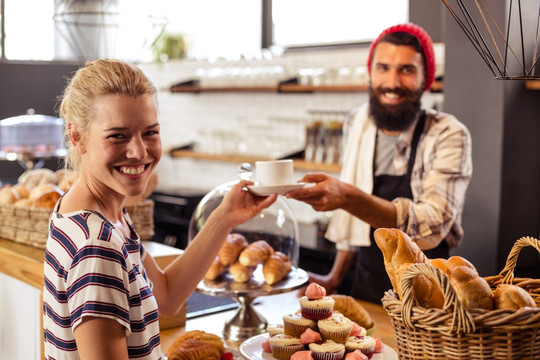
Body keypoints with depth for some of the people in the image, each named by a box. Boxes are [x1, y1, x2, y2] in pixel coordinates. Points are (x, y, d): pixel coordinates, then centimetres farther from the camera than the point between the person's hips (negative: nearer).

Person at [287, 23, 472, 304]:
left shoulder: (447, 136, -13)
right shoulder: (357, 123, 3)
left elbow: (433, 226, -26)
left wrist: (347, 197, -37)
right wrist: (335, 278, 9)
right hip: (364, 290, 5)